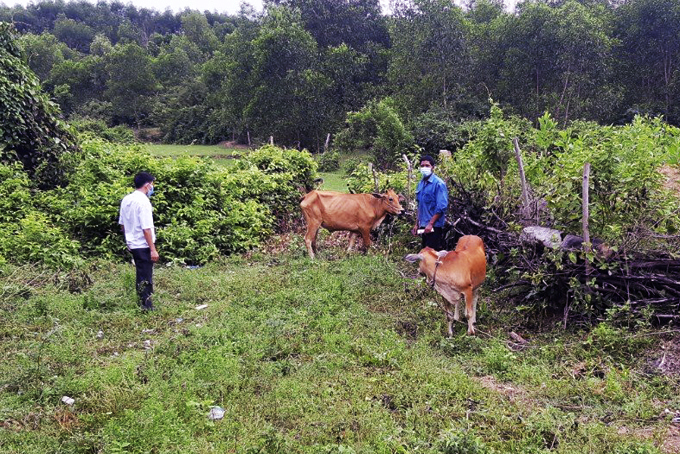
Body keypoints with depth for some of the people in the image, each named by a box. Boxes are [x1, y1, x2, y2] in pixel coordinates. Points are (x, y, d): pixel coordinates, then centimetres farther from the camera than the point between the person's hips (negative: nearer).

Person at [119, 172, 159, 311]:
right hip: (143, 245, -8)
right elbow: (146, 228, -22)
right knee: (146, 278, 0)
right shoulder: (143, 201, -19)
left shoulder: (126, 200, 6)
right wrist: (153, 249, -19)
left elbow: (122, 224, 14)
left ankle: (142, 301, 28)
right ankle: (147, 306, 6)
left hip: (132, 244, 8)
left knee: (141, 274, 19)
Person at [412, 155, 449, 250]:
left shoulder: (438, 183, -11)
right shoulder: (421, 184, 12)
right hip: (423, 226, 8)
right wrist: (417, 224, 17)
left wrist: (431, 224, -19)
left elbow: (442, 207, -16)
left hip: (434, 226, -8)